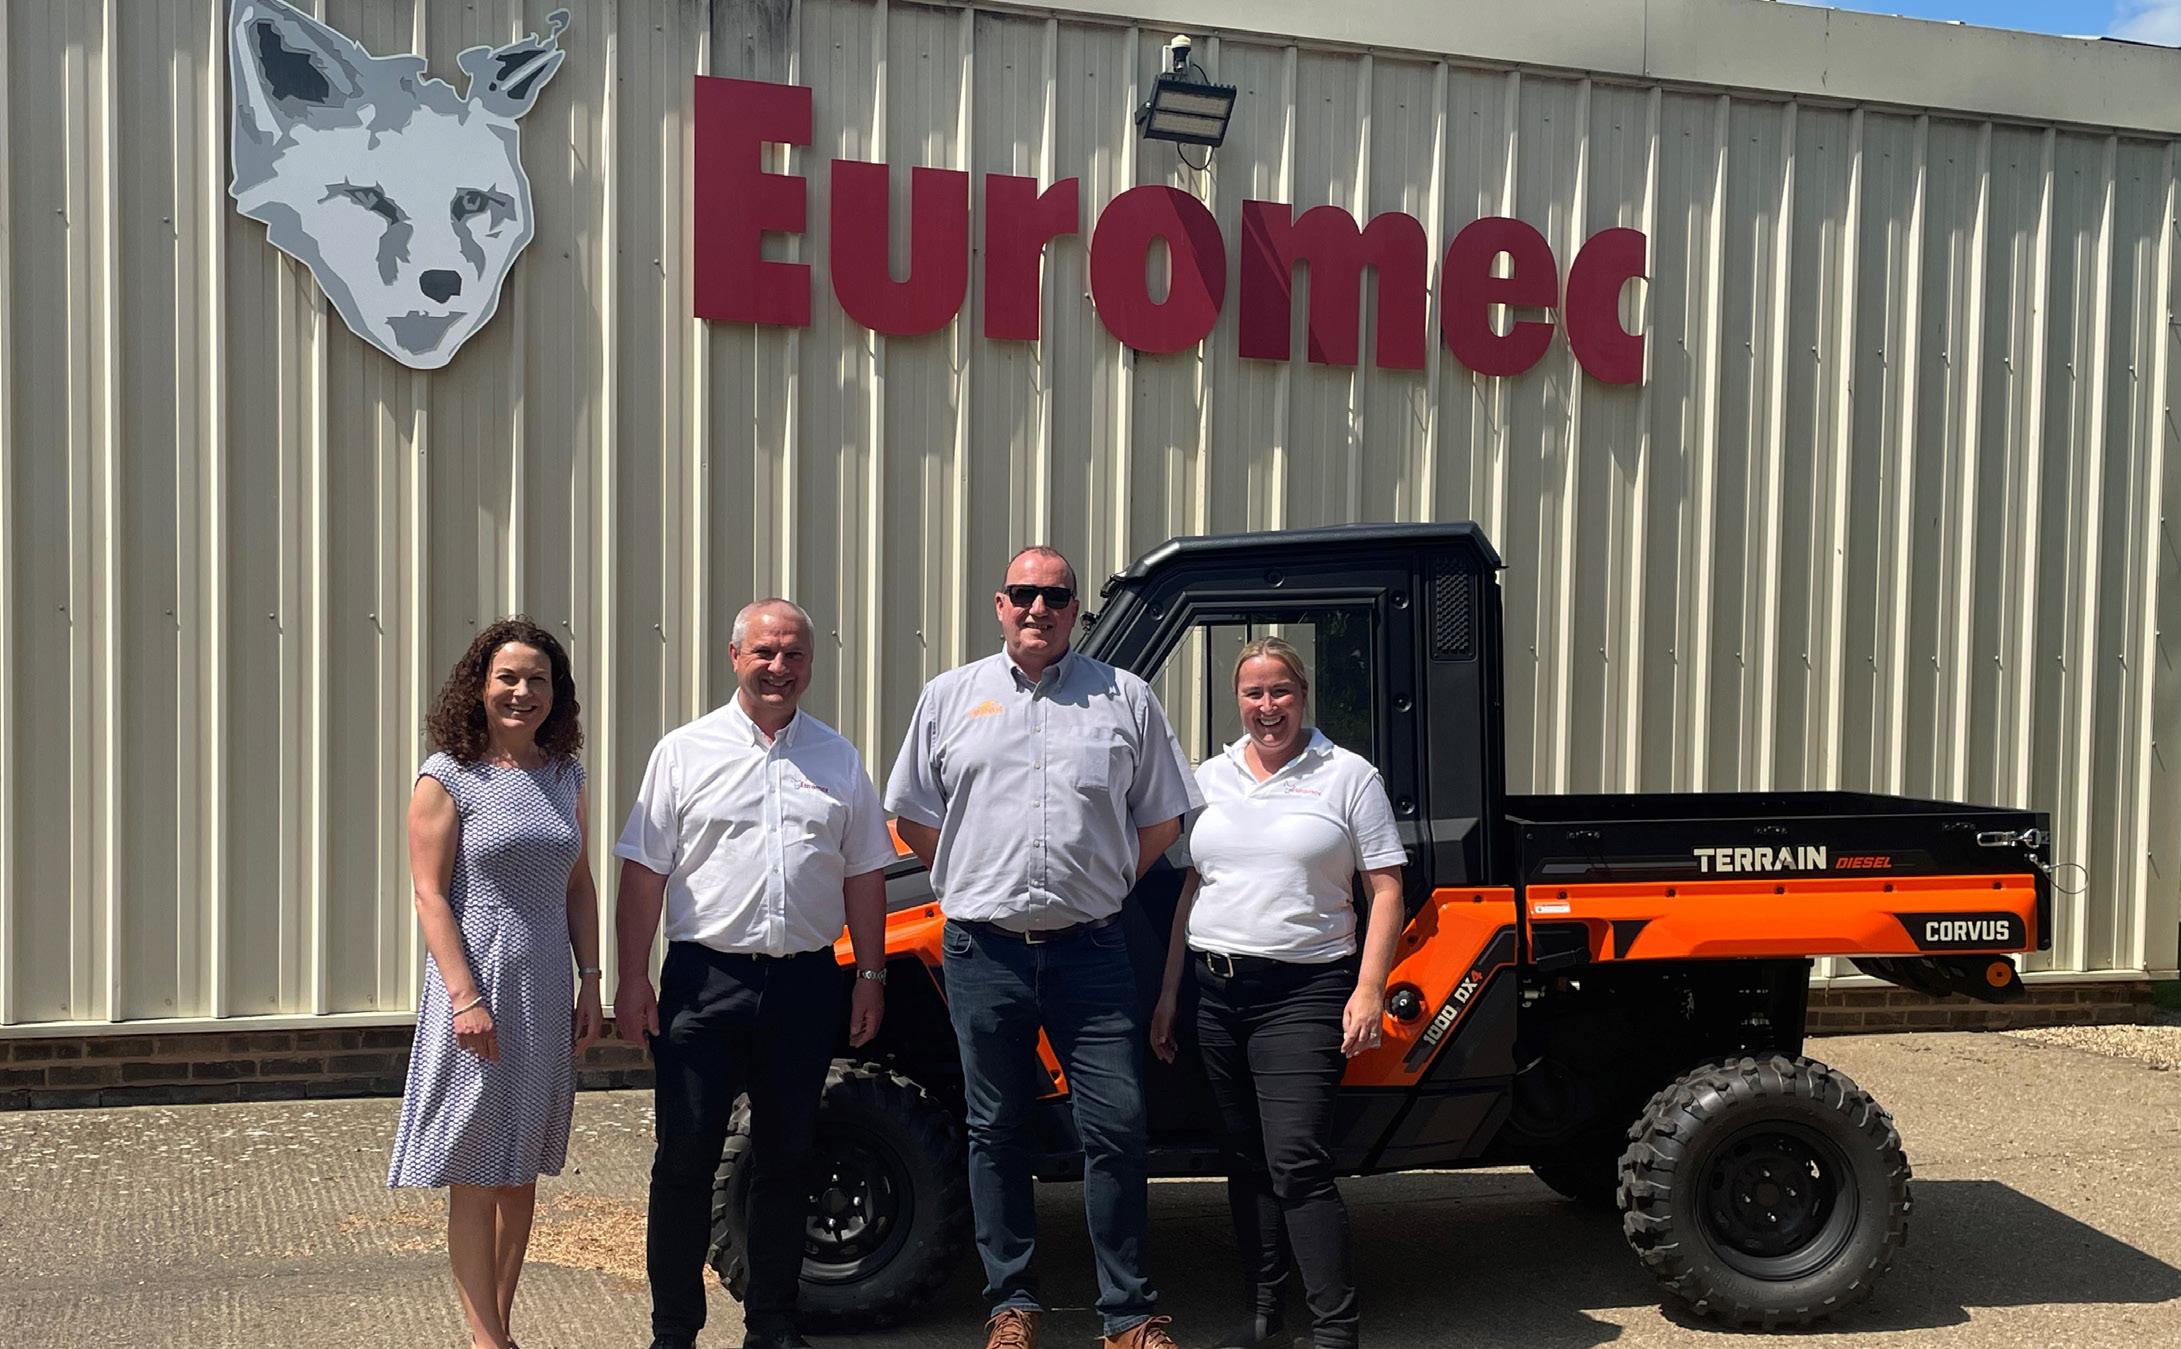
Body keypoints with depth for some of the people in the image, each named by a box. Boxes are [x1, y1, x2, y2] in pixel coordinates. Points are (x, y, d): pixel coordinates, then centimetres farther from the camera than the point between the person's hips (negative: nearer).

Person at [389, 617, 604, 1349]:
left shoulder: (565, 777, 8)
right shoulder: (448, 776, -7)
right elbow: (429, 894, -11)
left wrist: (590, 981, 6)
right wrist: (466, 996, -18)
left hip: (547, 990, 5)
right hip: (478, 988, -5)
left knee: (522, 1170, 13)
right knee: (475, 1175, 2)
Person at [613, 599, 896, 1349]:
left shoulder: (838, 758, 10)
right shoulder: (686, 751, 2)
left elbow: (864, 874, 12)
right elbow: (644, 872, 0)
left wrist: (871, 975, 6)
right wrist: (632, 978, -6)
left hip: (806, 981, 2)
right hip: (706, 978, -2)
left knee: (786, 1160, 11)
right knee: (685, 1160, 3)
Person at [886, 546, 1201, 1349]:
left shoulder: (1124, 699, 5)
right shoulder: (950, 698, 7)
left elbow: (1161, 817, 10)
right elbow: (912, 815, 13)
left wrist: (1100, 886, 4)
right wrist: (981, 881, 8)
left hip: (1088, 951, -1)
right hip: (984, 951, 1)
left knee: (1117, 1125, 0)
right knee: (996, 1131, 10)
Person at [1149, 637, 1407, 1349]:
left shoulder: (1348, 775, -1)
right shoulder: (1210, 777, 12)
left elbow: (1386, 889, -3)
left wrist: (1369, 992, -12)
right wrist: (1169, 991, 12)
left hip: (1303, 994, -5)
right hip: (1214, 989, 5)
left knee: (1296, 1163, -11)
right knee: (1244, 1161, 13)